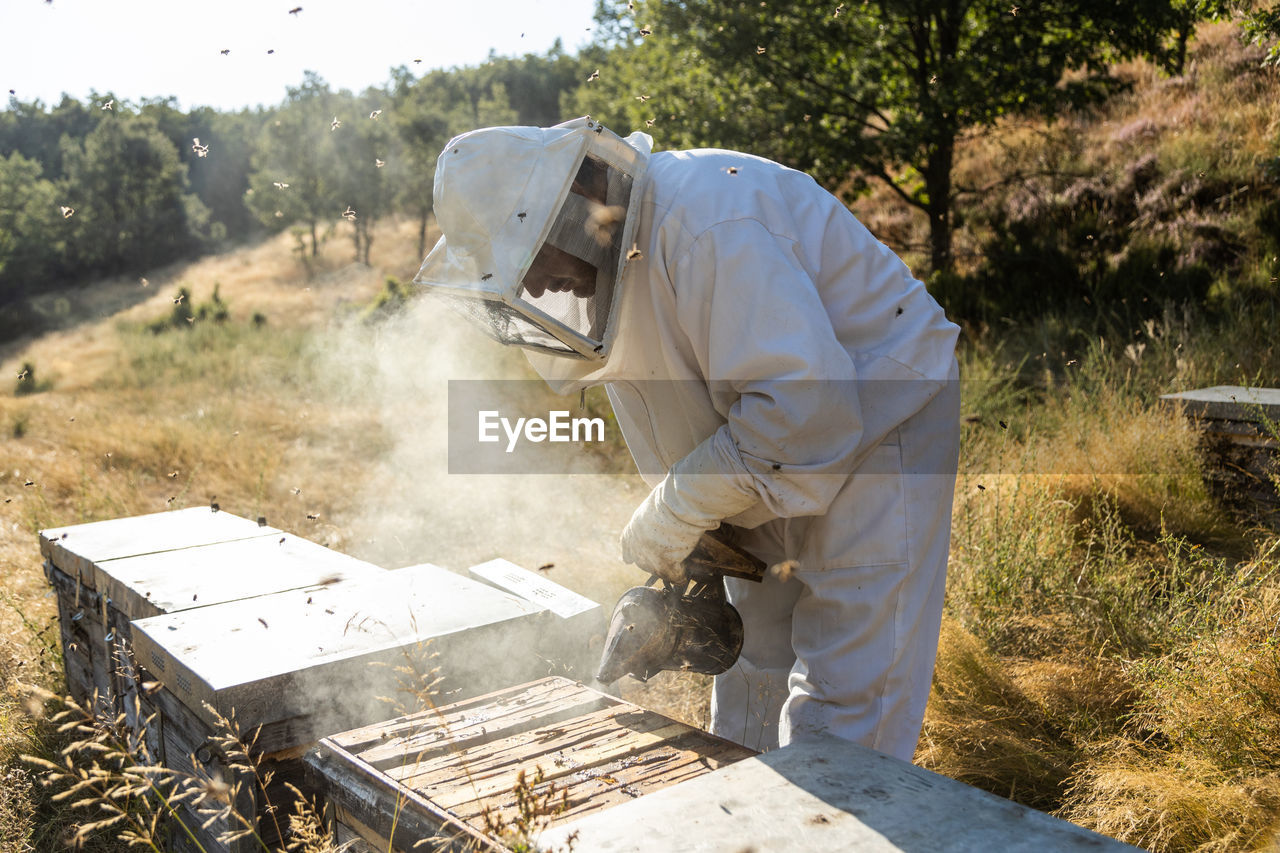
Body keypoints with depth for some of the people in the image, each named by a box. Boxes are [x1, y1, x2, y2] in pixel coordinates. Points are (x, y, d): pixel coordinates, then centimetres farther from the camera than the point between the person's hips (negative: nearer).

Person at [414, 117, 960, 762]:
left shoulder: (706, 222, -31)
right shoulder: (609, 242, 0)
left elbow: (803, 404, -35)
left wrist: (675, 512, -26)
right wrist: (685, 544, 1)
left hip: (873, 428, -9)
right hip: (774, 451, 9)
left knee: (844, 698, -6)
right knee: (751, 663, 18)